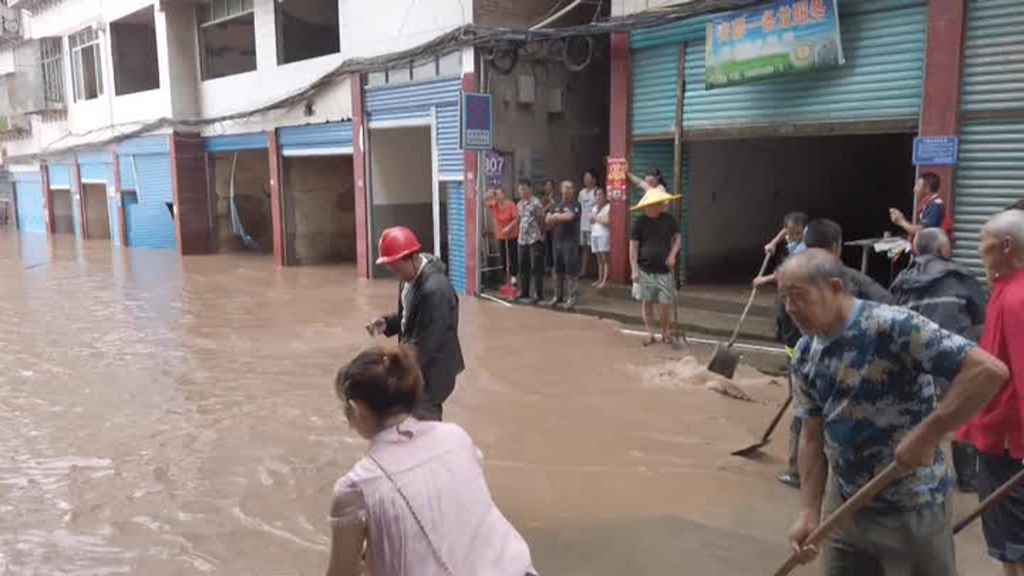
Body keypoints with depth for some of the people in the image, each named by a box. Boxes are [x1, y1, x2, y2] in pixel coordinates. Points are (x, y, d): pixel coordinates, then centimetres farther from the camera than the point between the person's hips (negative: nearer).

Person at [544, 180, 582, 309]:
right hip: (557, 241, 7)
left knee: (571, 271, -7)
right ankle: (558, 296, 23)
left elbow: (568, 217, -22)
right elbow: (548, 220, 9)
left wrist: (556, 217, -6)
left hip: (571, 242, -7)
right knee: (558, 270, 13)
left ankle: (572, 297, -3)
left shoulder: (575, 205, -6)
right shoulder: (556, 205, 16)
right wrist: (561, 218, -8)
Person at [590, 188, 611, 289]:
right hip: (594, 234, 7)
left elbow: (608, 221, -10)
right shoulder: (595, 207, 17)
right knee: (599, 259, 9)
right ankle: (600, 279, 11)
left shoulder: (608, 207, -4)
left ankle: (604, 281, -10)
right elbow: (591, 220, 15)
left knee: (605, 258, -8)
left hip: (604, 234, -7)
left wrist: (596, 219, -2)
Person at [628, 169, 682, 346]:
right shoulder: (640, 222, -5)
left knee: (665, 303, 2)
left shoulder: (668, 219, 0)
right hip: (645, 270, -1)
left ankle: (665, 332, 24)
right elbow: (633, 245, -3)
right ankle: (650, 334, 19)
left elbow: (677, 237, 10)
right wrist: (634, 269, -8)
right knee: (646, 302, 5)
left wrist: (673, 255, -8)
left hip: (664, 270, 1)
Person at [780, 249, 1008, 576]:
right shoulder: (805, 356, -1)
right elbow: (813, 437, 6)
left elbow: (989, 370, -27)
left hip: (911, 513, -5)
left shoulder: (893, 327, -22)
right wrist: (809, 512, -1)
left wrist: (926, 437, -27)